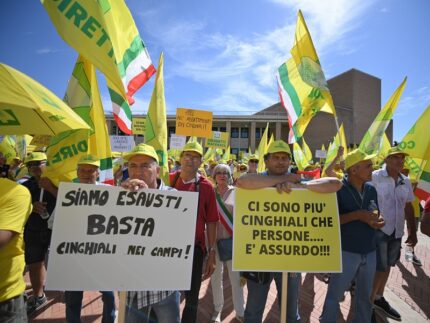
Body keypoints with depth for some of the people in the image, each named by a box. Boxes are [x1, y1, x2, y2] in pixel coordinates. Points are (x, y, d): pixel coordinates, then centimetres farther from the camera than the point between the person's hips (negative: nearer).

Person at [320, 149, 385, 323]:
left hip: (369, 252, 6)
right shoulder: (338, 189, -15)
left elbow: (375, 215, 15)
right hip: (346, 252, -5)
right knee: (334, 295, 8)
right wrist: (357, 215, -23)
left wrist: (378, 222, -8)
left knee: (365, 296, 22)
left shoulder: (371, 189, 3)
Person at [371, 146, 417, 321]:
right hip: (378, 230, -6)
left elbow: (408, 207, 14)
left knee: (386, 267, 18)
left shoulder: (406, 181, 6)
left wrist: (413, 232, 15)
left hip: (397, 232, 6)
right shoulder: (374, 177, -14)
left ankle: (378, 298, 37)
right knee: (379, 268, 0)